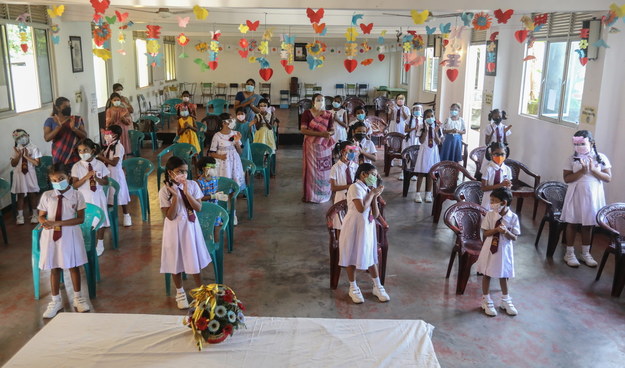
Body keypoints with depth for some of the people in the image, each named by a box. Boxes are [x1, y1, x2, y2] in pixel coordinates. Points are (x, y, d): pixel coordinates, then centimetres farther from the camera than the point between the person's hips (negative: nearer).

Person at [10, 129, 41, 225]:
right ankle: (20, 216, 11)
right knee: (20, 195, 5)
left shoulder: (33, 148, -3)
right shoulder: (16, 150, 3)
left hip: (30, 174, -1)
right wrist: (18, 156, -13)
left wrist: (26, 156, -14)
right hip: (19, 175, 1)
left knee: (32, 195, 5)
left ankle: (35, 215, 15)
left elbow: (36, 163, -7)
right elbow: (13, 164, 1)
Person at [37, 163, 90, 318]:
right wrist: (45, 222, -17)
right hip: (51, 235, 2)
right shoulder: (46, 196, -1)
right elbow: (41, 216, 7)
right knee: (54, 268, 11)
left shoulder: (76, 195, -7)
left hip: (69, 234, -2)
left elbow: (80, 219, -10)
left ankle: (77, 298, 29)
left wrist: (59, 223, -20)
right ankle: (56, 301, 27)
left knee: (74, 266, 10)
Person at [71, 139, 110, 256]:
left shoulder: (100, 164, -4)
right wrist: (86, 177, -22)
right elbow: (75, 185, -9)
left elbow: (106, 182, -2)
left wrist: (97, 179, -21)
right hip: (84, 197, 0)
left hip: (98, 196, 1)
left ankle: (100, 245, 26)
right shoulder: (77, 166, -5)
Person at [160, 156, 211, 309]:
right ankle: (180, 292, 33)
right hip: (175, 229, -2)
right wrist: (175, 196, -26)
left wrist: (186, 193, -21)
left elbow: (198, 208, -11)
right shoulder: (164, 191, -14)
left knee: (194, 259, 14)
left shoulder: (192, 185, -7)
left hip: (190, 227, 2)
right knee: (176, 261, 12)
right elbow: (170, 216, -18)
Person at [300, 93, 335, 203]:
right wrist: (320, 133, -21)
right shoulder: (307, 113, -5)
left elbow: (332, 130, 7)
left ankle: (323, 193, 18)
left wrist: (329, 134, -19)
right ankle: (310, 194, 8)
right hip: (311, 145, -3)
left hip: (324, 145, 3)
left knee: (324, 169, 6)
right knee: (311, 168, 0)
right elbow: (303, 130, -14)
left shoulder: (328, 114, 5)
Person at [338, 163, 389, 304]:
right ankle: (353, 288, 21)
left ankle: (377, 287, 25)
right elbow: (361, 208, -28)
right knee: (352, 256, 6)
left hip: (367, 227, 7)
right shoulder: (355, 187, -15)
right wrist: (372, 193, -16)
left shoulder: (369, 189, 6)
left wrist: (375, 196, -7)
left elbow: (376, 214, 3)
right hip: (354, 226, -7)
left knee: (370, 256, 14)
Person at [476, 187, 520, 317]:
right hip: (490, 249, 0)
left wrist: (506, 232, -27)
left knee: (504, 275, 17)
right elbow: (485, 233, -7)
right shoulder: (490, 215, -10)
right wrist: (496, 230, -23)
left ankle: (505, 300, 37)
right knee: (487, 275, 10)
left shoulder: (513, 217, -12)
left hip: (504, 250, 0)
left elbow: (515, 238, -8)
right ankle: (486, 301, 27)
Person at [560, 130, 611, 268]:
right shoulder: (572, 159, -5)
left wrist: (593, 170, -18)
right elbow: (567, 179, -10)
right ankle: (570, 253, 18)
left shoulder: (601, 158, -2)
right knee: (572, 223, 6)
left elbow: (608, 178, -5)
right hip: (575, 195, -1)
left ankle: (585, 253, 27)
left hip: (593, 196, 1)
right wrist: (582, 171, -22)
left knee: (588, 225, 12)